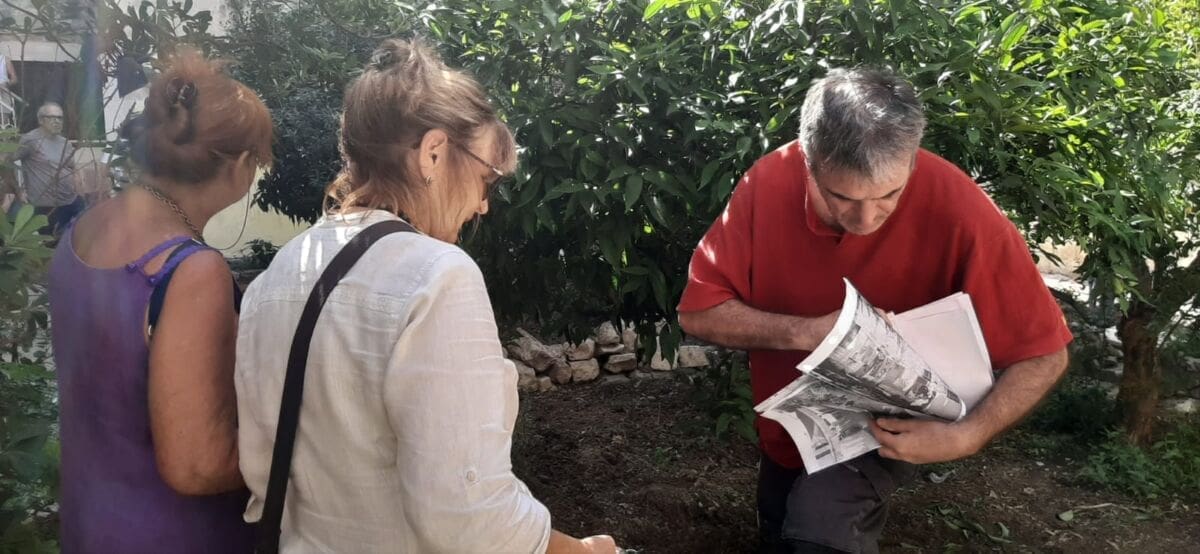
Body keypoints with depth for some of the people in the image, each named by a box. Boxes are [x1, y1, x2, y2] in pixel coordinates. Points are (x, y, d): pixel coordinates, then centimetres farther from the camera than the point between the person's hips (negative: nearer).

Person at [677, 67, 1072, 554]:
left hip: (890, 427, -3)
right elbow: (697, 312, -18)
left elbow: (1043, 354, -21)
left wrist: (965, 437, -36)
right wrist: (804, 332, -32)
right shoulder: (770, 182, -24)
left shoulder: (957, 209, -30)